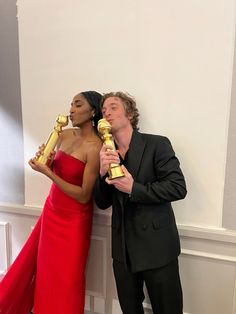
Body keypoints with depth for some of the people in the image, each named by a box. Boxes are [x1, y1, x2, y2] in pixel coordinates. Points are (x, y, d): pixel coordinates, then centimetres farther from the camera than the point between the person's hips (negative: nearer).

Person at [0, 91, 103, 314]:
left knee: (65, 278, 11)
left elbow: (84, 195, -20)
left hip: (74, 219, -7)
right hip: (51, 210, 7)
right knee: (36, 267, 22)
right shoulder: (64, 135, 0)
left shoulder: (95, 147, -21)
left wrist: (47, 173, -23)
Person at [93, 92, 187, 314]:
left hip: (156, 245, -4)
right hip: (123, 248, 5)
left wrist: (133, 188, -20)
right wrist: (102, 172, -15)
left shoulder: (157, 144, -9)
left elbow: (178, 187, -15)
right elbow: (102, 203, 3)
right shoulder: (106, 154, 5)